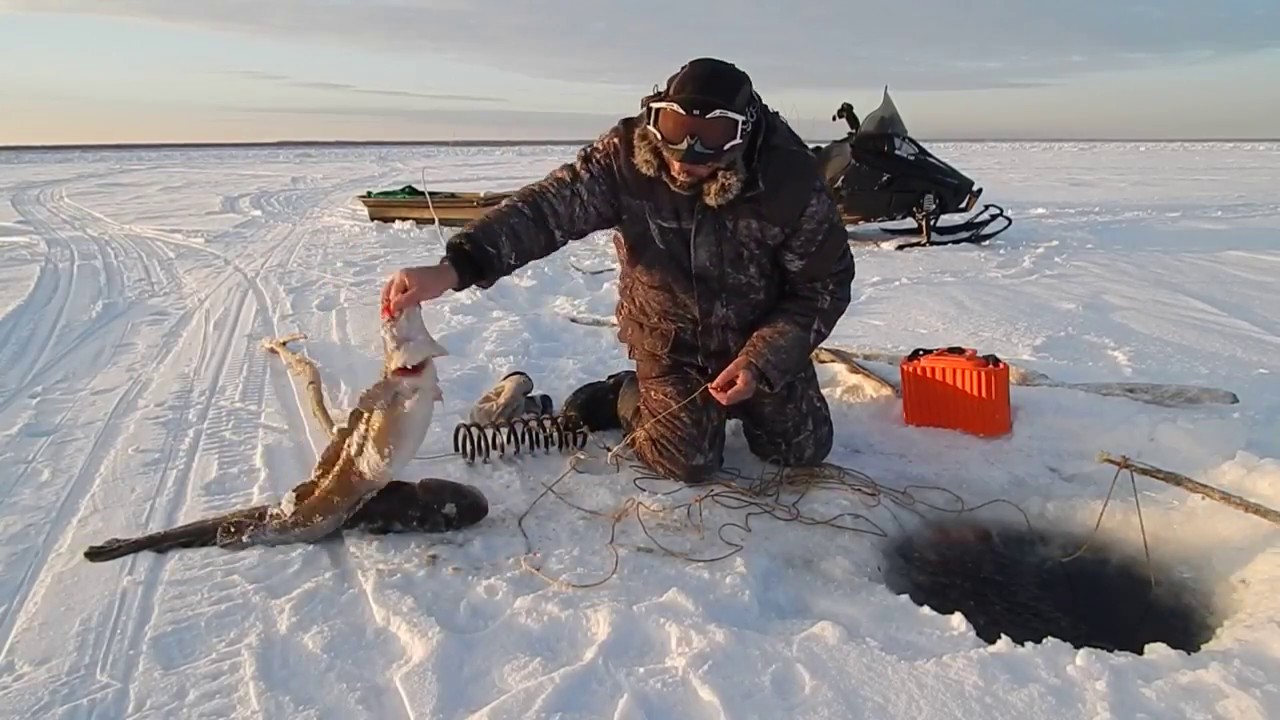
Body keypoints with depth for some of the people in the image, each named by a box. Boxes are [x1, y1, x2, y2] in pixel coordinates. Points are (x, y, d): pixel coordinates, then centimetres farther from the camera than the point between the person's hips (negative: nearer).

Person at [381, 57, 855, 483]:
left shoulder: (790, 177, -25)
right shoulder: (628, 153, -24)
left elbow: (825, 286, -15)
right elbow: (547, 206, -33)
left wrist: (760, 362, -24)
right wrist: (453, 268, -48)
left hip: (759, 339, 2)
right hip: (668, 341, -1)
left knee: (801, 451, 9)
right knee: (690, 462, -10)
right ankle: (626, 396, 18)